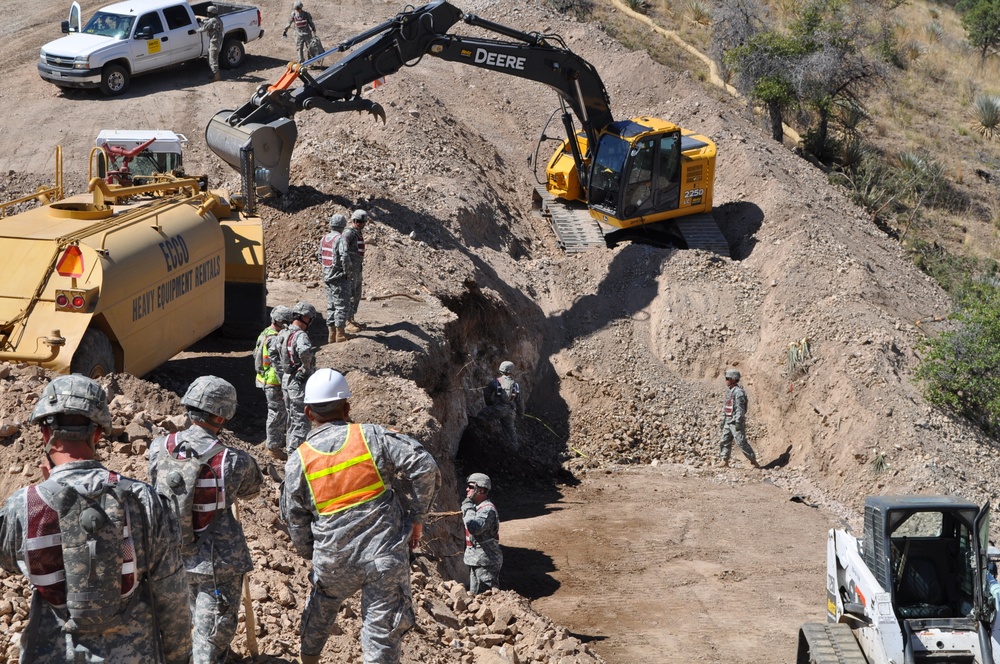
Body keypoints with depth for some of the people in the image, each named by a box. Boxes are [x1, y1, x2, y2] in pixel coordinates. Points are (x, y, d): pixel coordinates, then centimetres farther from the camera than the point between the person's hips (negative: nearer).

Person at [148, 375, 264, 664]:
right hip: (218, 561, -5)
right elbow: (252, 488, 0)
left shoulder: (159, 448, -11)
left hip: (173, 554, 5)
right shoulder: (234, 462, -21)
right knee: (214, 632, 8)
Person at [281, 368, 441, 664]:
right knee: (381, 637, 3)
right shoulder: (371, 437, -5)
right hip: (387, 558, -2)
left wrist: (314, 555, 22)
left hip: (334, 563, 2)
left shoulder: (298, 461, 0)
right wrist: (416, 517, -1)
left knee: (320, 608, 32)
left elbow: (295, 522, 5)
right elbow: (423, 466, -11)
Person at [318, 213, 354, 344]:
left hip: (328, 277, 8)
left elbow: (320, 256, 15)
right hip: (340, 279, -8)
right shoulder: (340, 239, -17)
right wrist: (347, 272, -15)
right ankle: (340, 334, 1)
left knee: (331, 306, 14)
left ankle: (332, 334, 18)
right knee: (342, 305, 0)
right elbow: (345, 257, -28)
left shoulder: (324, 238, 8)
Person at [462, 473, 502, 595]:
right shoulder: (476, 506, 13)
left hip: (486, 562, -10)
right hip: (475, 560, 10)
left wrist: (468, 508, -23)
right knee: (474, 594, 16)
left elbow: (475, 528, -33)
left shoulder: (488, 509, -19)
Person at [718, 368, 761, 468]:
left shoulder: (738, 392, -16)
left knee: (742, 442, -8)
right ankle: (725, 462, 11)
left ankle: (753, 461, -2)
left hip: (736, 422, -9)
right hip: (728, 421, 9)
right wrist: (723, 420, 19)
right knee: (724, 441, 7)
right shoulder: (729, 391, 14)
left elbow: (740, 408, -21)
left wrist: (738, 422, -24)